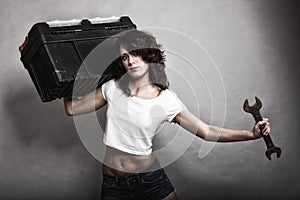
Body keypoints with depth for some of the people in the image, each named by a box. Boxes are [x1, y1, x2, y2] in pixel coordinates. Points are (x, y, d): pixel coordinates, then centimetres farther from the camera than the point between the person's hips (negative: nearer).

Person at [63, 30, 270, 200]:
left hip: (149, 177, -2)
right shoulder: (112, 88, -2)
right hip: (112, 183, 2)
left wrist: (251, 134, -19)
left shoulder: (166, 100, -9)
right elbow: (72, 108, 5)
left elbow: (206, 131, -10)